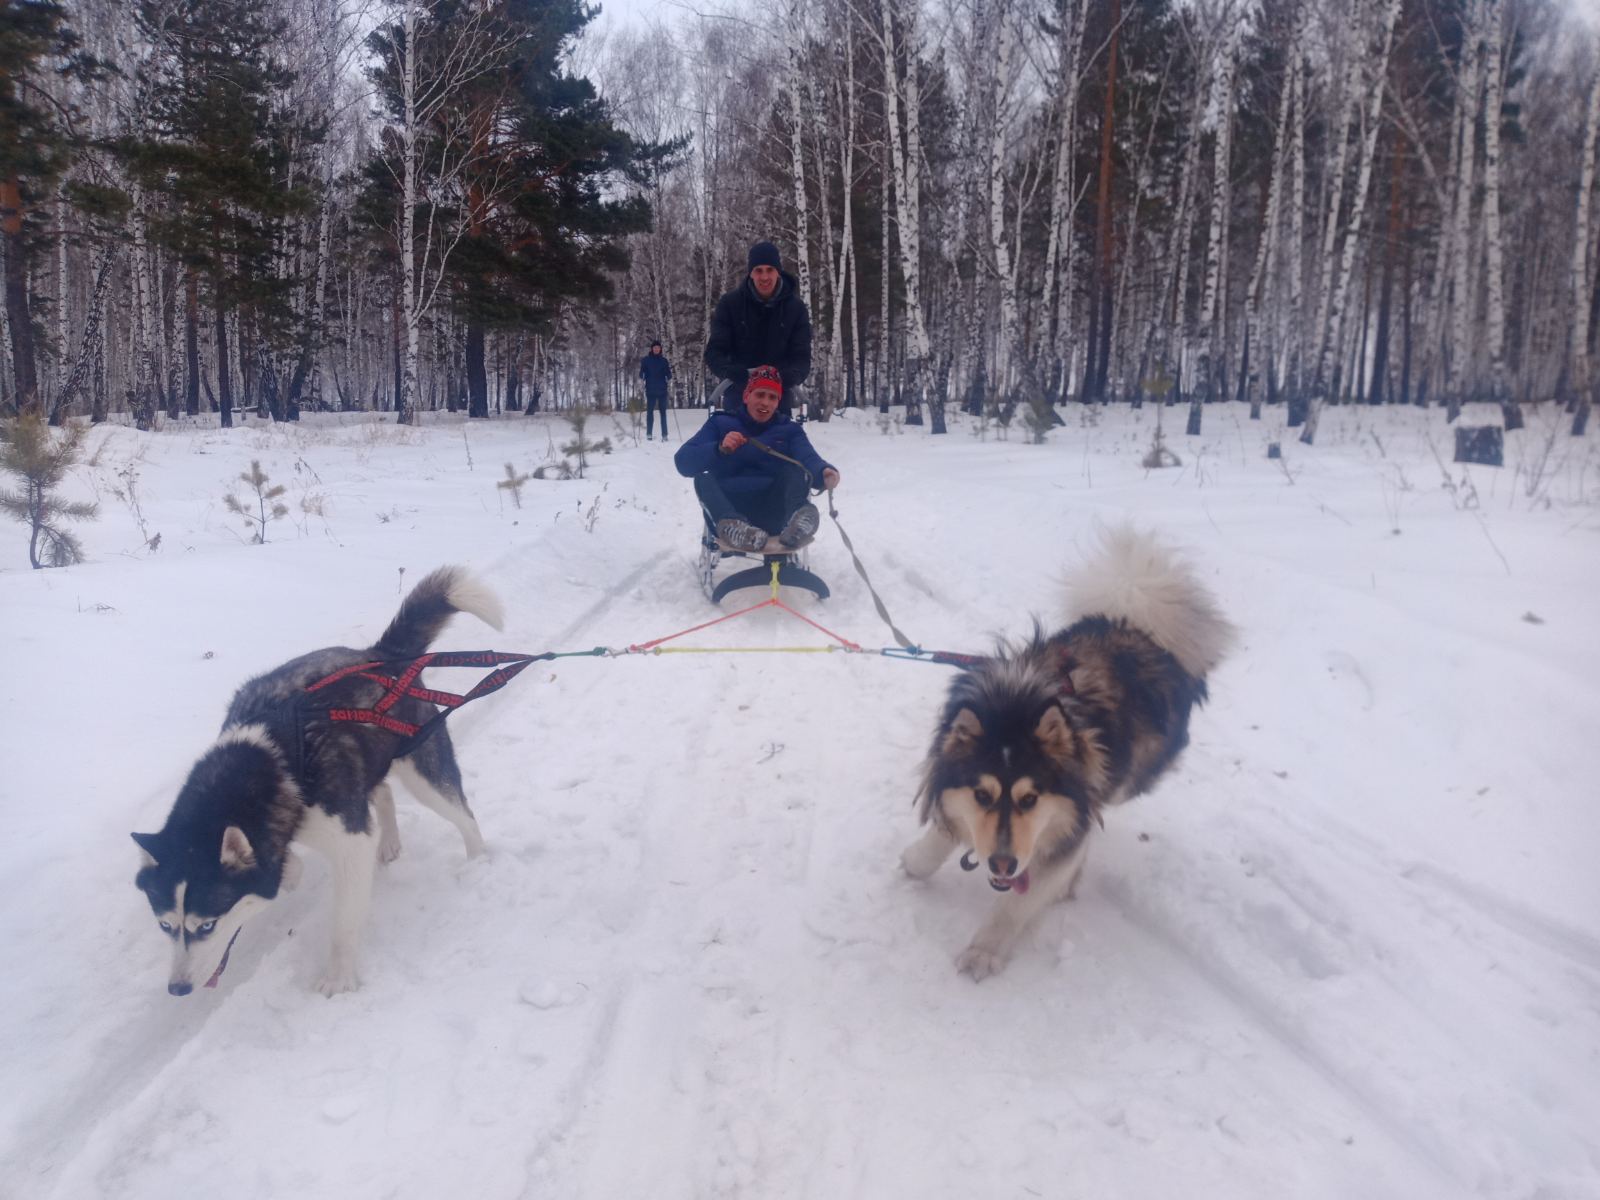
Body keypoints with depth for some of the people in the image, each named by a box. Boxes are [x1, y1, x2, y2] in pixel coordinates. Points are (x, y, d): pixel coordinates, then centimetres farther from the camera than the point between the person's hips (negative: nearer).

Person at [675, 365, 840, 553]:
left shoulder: (789, 429, 13)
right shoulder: (721, 422, 11)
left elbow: (809, 459, -9)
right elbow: (684, 462, -2)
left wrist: (824, 472, -33)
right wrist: (719, 448, -21)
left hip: (772, 513, 1)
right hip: (726, 512, 0)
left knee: (796, 470, -20)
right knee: (703, 479, -25)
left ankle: (797, 518, -51)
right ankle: (730, 526, -54)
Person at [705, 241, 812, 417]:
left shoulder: (796, 308, -3)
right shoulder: (730, 303, -4)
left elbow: (802, 358, -4)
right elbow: (714, 353, -6)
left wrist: (786, 377, -28)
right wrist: (735, 373, -28)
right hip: (738, 395, 0)